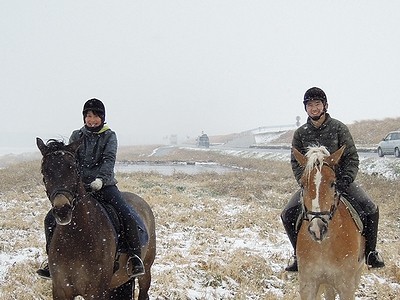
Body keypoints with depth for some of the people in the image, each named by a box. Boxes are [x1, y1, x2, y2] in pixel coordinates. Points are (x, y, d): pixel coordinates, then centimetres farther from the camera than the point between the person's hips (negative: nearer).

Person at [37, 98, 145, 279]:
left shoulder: (109, 136, 4)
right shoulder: (77, 136, 12)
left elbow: (109, 159, -11)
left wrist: (100, 179, -30)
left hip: (104, 185, -2)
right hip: (79, 186, 3)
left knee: (128, 216, -25)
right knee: (51, 218, -10)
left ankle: (135, 257, -13)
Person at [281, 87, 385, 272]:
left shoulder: (338, 128, -4)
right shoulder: (301, 133, 1)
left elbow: (352, 157, -3)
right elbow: (296, 162, 5)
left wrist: (346, 179, -17)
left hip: (339, 180, -2)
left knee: (370, 210, -19)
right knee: (288, 215, -14)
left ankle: (370, 252, 4)